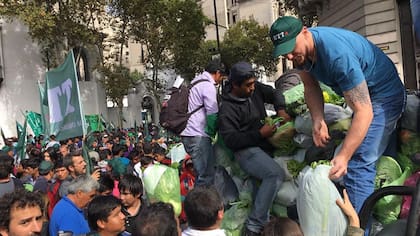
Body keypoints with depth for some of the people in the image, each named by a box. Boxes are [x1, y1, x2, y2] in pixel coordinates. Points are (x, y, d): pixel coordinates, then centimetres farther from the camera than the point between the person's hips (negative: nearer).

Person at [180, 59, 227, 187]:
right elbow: (212, 113, -14)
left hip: (187, 134, 10)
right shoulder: (208, 86, -8)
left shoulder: (194, 82, 22)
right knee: (206, 176, -10)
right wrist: (211, 132, 1)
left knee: (202, 173, 15)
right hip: (198, 135, -10)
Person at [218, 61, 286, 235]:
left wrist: (280, 109, 1)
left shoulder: (256, 89, 8)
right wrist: (259, 134, -18)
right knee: (276, 174, -30)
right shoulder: (227, 108, -10)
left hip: (264, 146, 8)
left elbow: (275, 94, 22)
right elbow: (230, 140, -16)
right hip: (246, 151, -8)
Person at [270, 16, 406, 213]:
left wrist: (343, 157, -44)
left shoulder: (337, 54, -37)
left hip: (383, 95, -9)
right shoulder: (300, 49, -12)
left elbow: (364, 112, -38)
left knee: (358, 165, -20)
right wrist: (318, 121, -19)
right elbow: (311, 87, -1)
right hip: (359, 93, 9)